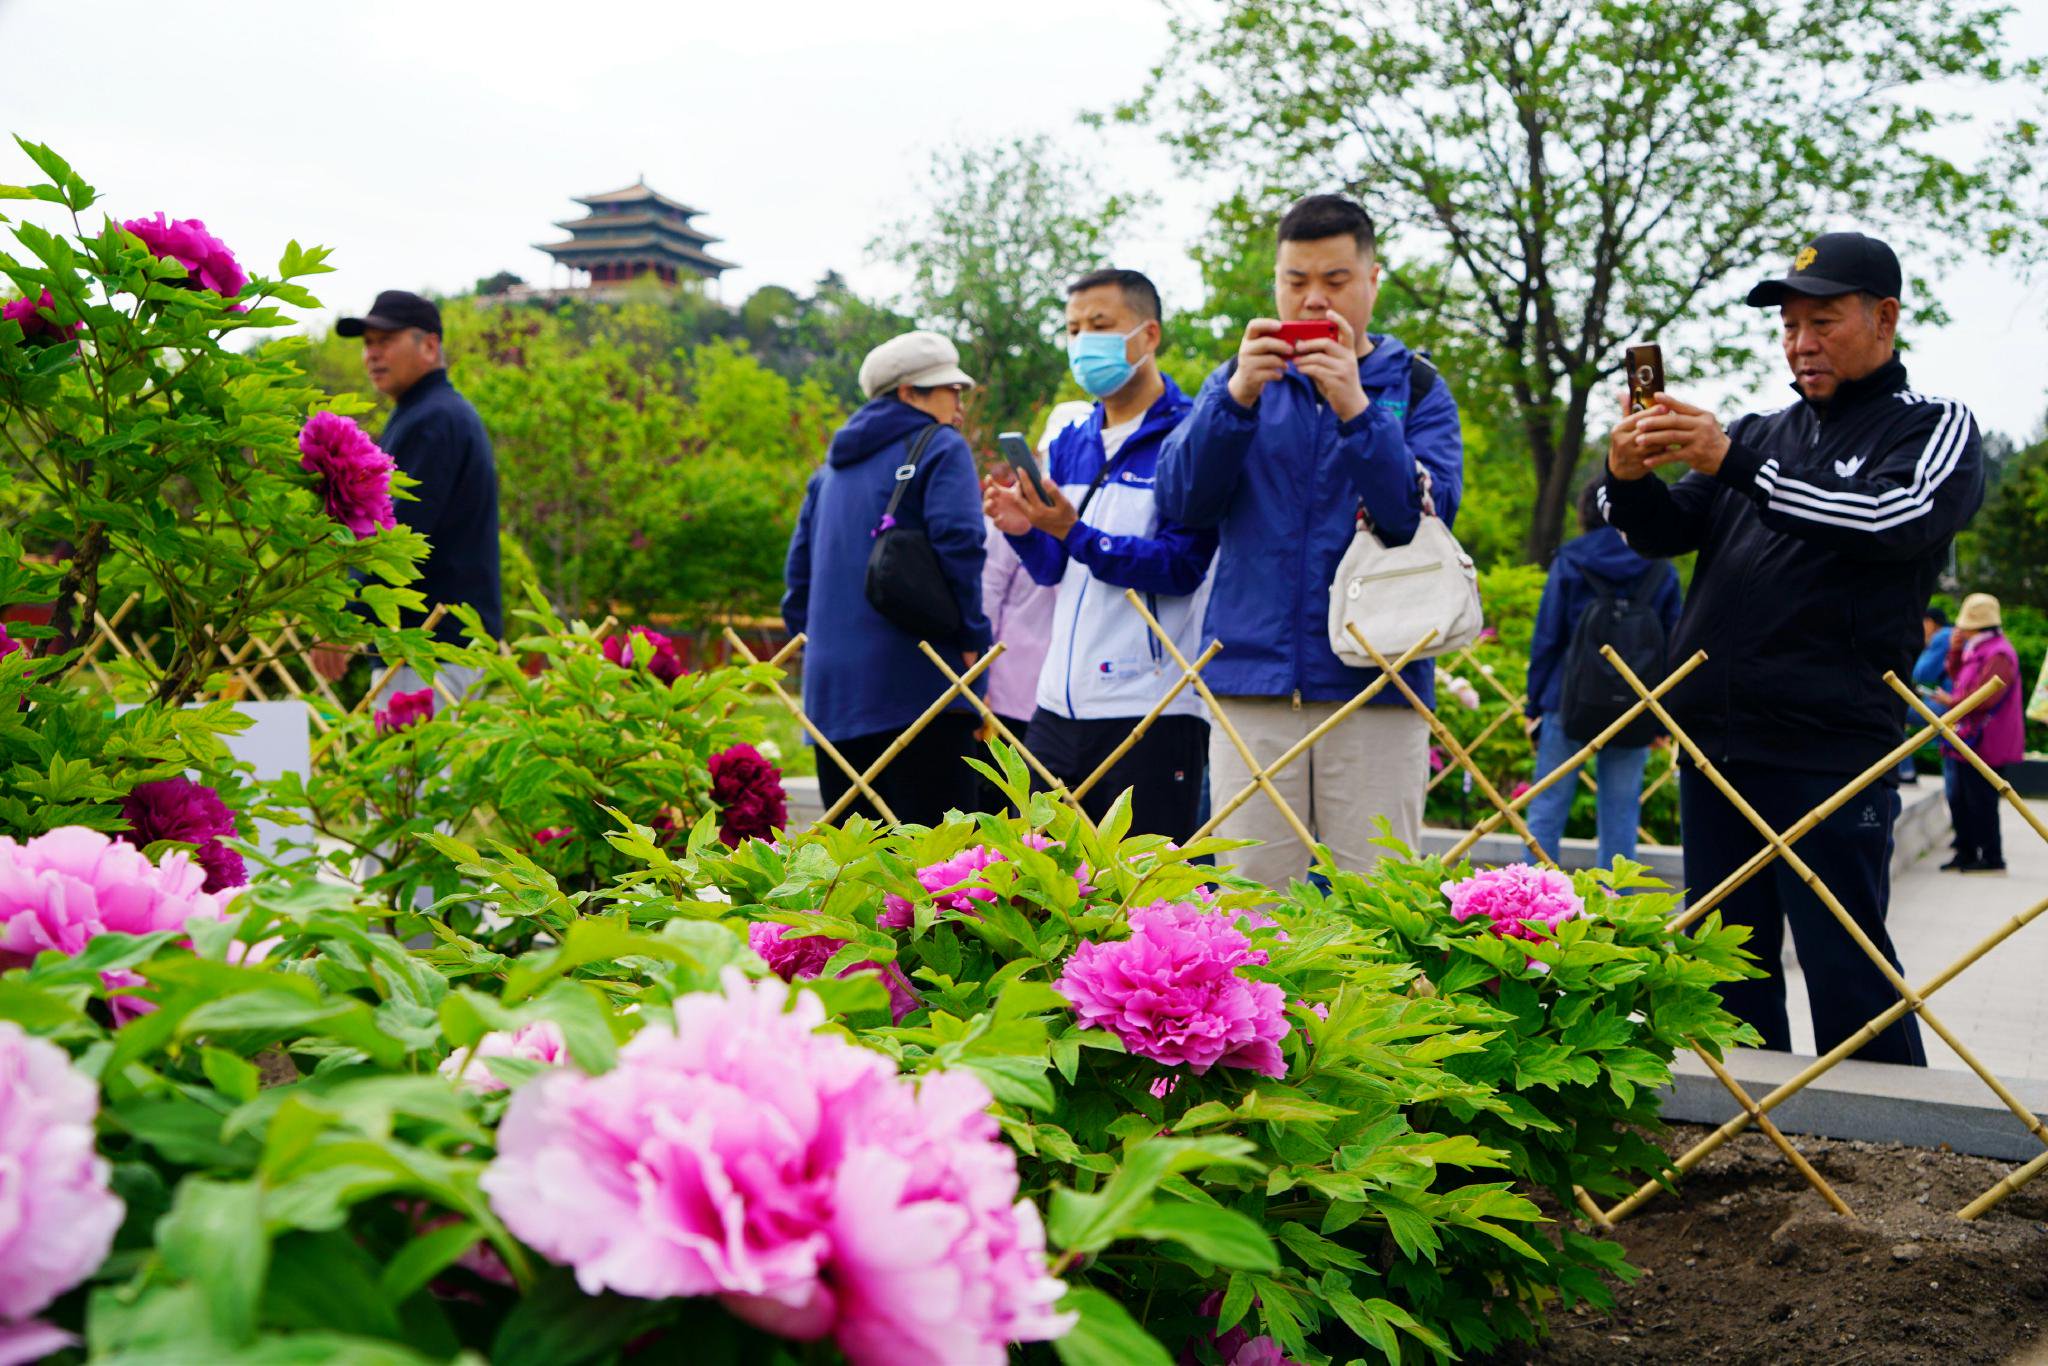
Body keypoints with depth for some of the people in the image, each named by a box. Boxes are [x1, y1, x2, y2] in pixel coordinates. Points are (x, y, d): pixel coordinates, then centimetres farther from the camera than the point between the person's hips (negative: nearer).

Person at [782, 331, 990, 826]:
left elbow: (798, 567, 22)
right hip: (916, 682, -7)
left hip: (830, 690, 7)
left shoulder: (832, 467, 21)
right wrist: (973, 638, -10)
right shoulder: (941, 448, -1)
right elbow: (958, 543, -16)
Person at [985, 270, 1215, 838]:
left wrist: (1075, 533, -23)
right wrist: (1024, 530, -2)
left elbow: (1183, 567, -16)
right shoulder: (1070, 444, 15)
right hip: (1060, 706, 7)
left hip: (1153, 710, -7)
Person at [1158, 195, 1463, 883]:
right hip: (1252, 683, 1)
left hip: (1375, 693, -1)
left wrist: (1356, 408, -18)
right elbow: (1180, 500, 0)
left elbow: (1430, 513, -7)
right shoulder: (1238, 381, 15)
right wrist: (1236, 396, -14)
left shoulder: (1416, 387, 10)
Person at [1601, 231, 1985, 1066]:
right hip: (1713, 741, 6)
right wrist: (1630, 479, -12)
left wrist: (1733, 464, -25)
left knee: (1845, 967, -6)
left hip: (1829, 749, -6)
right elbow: (1665, 533, 12)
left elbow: (1896, 519, -17)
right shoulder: (1762, 434, 19)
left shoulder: (1934, 428, 4)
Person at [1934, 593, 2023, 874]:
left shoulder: (1998, 655, -17)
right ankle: (1966, 852, 22)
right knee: (1962, 800, 14)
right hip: (1969, 740, 10)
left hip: (1984, 743, -10)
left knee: (1981, 801, -6)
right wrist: (1957, 651, 12)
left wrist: (1951, 701, -11)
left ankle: (1992, 857, 2)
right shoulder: (1978, 650, 15)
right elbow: (1960, 677, 27)